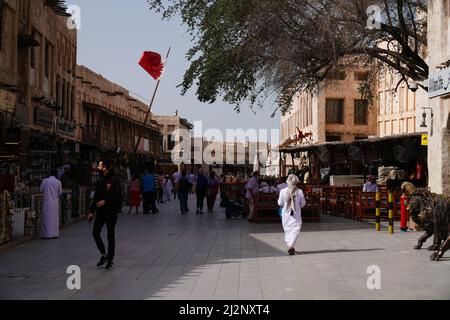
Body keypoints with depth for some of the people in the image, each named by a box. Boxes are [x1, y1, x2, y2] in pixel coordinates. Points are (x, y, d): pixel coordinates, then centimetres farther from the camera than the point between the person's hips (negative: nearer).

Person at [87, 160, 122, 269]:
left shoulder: (114, 180, -8)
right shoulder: (100, 181, 10)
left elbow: (117, 196, -16)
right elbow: (96, 197, 14)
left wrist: (105, 201, -27)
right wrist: (91, 211, 10)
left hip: (111, 211, -6)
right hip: (100, 211, 6)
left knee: (110, 235, 2)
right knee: (95, 232, -4)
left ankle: (110, 259, 14)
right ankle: (103, 254, 14)